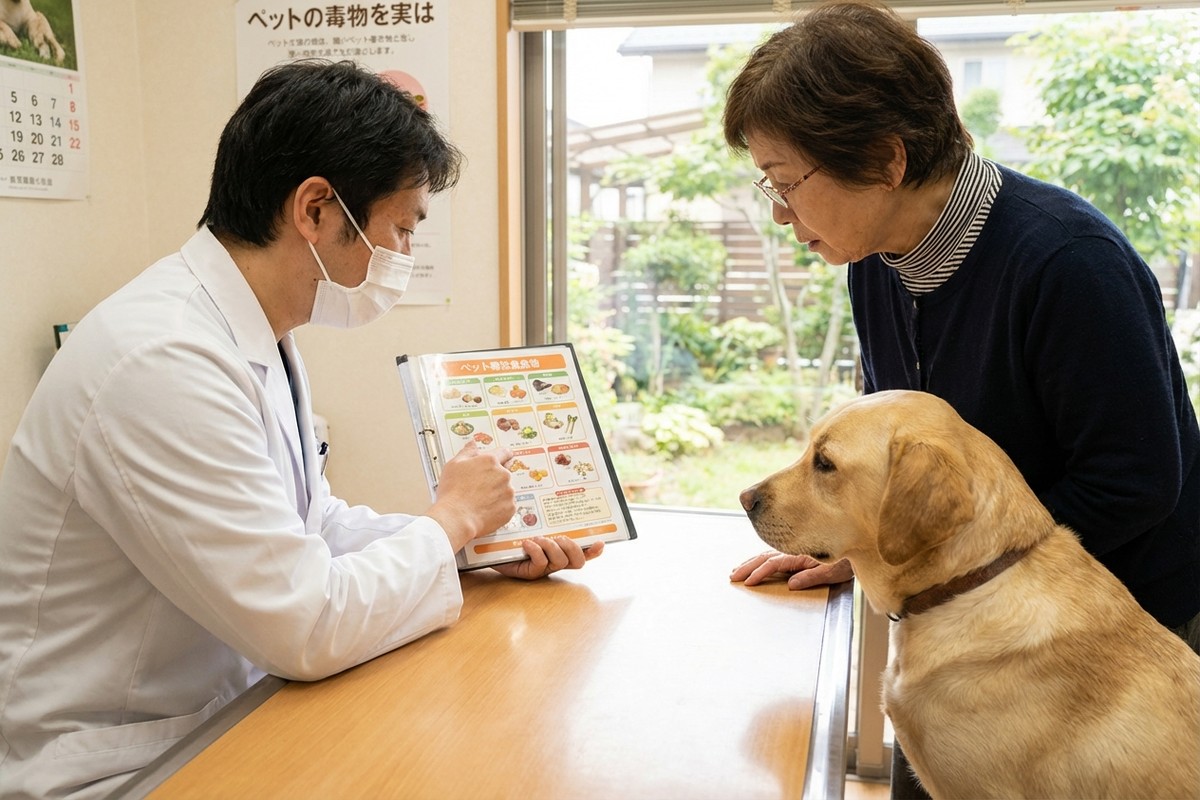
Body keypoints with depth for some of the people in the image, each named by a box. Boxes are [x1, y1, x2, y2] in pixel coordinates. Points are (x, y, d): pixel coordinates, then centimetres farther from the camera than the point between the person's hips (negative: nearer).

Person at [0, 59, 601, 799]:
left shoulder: (263, 340, 0)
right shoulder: (164, 362, -27)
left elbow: (315, 523, 10)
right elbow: (307, 627, -26)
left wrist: (482, 544, -2)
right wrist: (452, 518, -11)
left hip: (216, 719, 7)